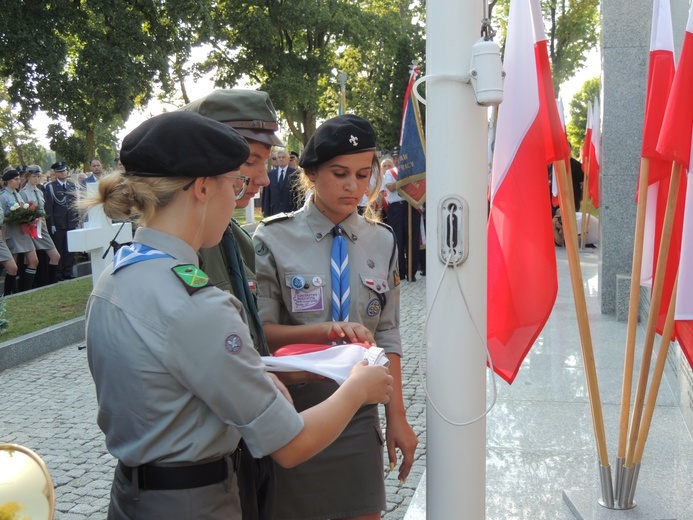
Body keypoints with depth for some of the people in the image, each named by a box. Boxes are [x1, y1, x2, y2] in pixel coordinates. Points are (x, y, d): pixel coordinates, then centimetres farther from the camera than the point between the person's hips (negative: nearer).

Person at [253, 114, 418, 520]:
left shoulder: (382, 241, 5)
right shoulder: (274, 239, -9)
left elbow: (387, 335, 7)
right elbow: (261, 332, -10)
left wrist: (397, 417, 5)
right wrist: (327, 330, -25)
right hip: (292, 411, -3)